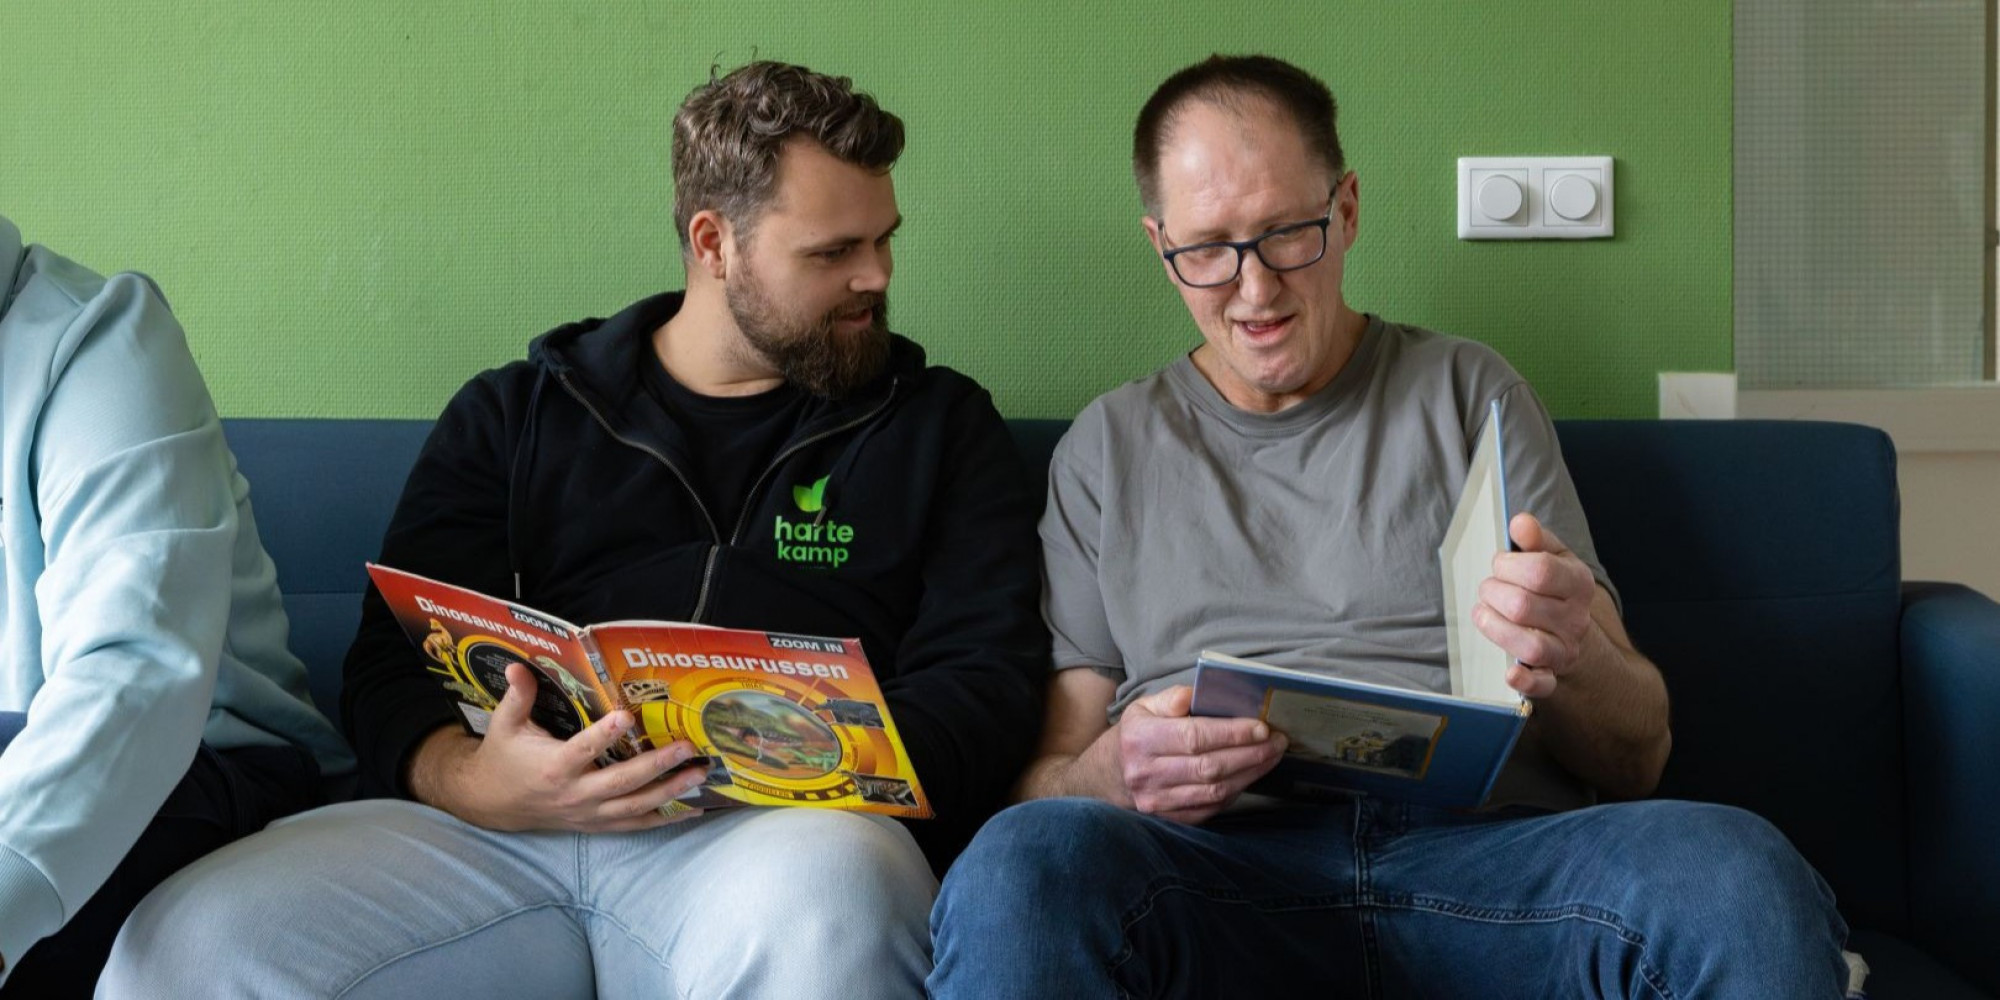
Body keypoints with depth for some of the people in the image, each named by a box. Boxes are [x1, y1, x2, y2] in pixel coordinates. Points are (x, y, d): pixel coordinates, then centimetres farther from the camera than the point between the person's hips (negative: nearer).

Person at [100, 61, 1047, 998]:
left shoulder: (938, 426, 16)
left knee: (811, 901, -40)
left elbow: (985, 677, 6)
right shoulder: (514, 414, 18)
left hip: (781, 833, -2)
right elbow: (393, 670, 11)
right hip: (501, 826, 3)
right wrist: (471, 780, -13)